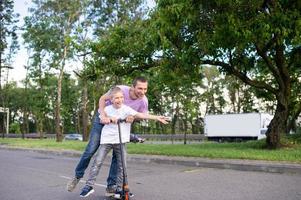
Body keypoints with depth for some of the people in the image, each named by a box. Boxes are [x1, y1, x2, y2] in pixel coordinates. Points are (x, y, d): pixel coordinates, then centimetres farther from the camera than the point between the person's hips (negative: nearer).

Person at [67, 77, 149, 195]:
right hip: (103, 119, -3)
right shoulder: (121, 89, -32)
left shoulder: (143, 101, -23)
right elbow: (102, 99, -20)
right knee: (91, 149, -4)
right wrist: (103, 116, -34)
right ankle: (78, 176, 18)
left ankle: (111, 186, 12)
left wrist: (132, 118, -28)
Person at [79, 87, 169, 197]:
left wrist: (157, 117, -30)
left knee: (122, 165, 1)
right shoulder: (107, 109, -1)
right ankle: (89, 185, 9)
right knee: (97, 162, -3)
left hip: (120, 140, 0)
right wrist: (109, 118, -12)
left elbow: (141, 115, -19)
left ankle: (119, 189, 14)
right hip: (107, 139, 1)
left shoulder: (126, 109, -9)